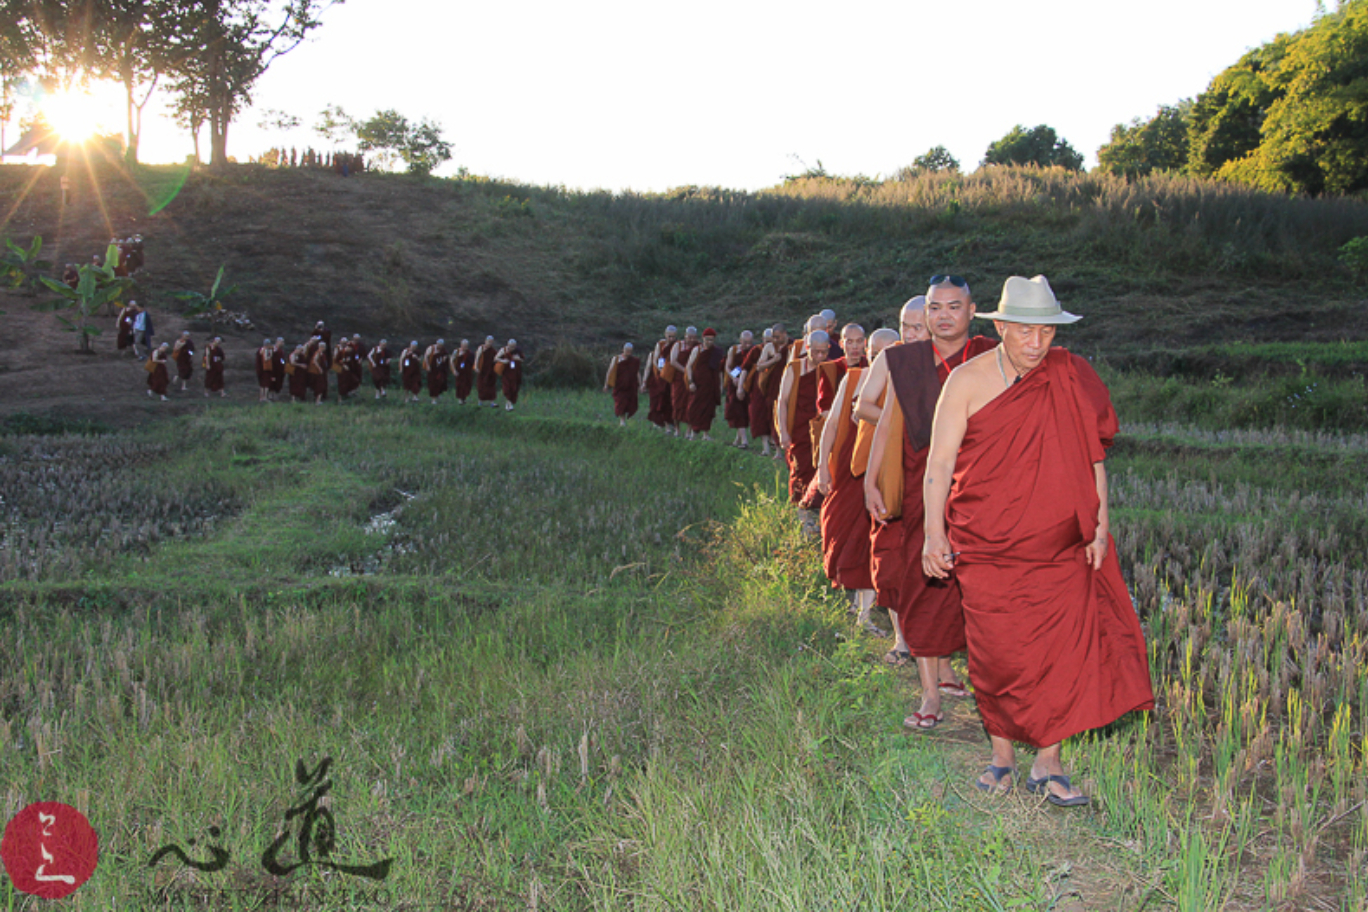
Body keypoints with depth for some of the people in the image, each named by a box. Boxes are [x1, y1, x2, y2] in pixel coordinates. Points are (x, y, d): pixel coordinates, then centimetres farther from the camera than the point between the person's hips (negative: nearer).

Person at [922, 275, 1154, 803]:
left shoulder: (1071, 379, 3)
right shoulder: (968, 382, -3)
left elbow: (1092, 457, 10)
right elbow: (939, 463, -4)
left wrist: (1100, 526, 5)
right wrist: (934, 533, -12)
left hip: (1061, 546, 2)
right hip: (987, 546, -2)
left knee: (1063, 647, -4)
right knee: (997, 654, 2)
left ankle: (1047, 764, 8)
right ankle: (1002, 754, 20)